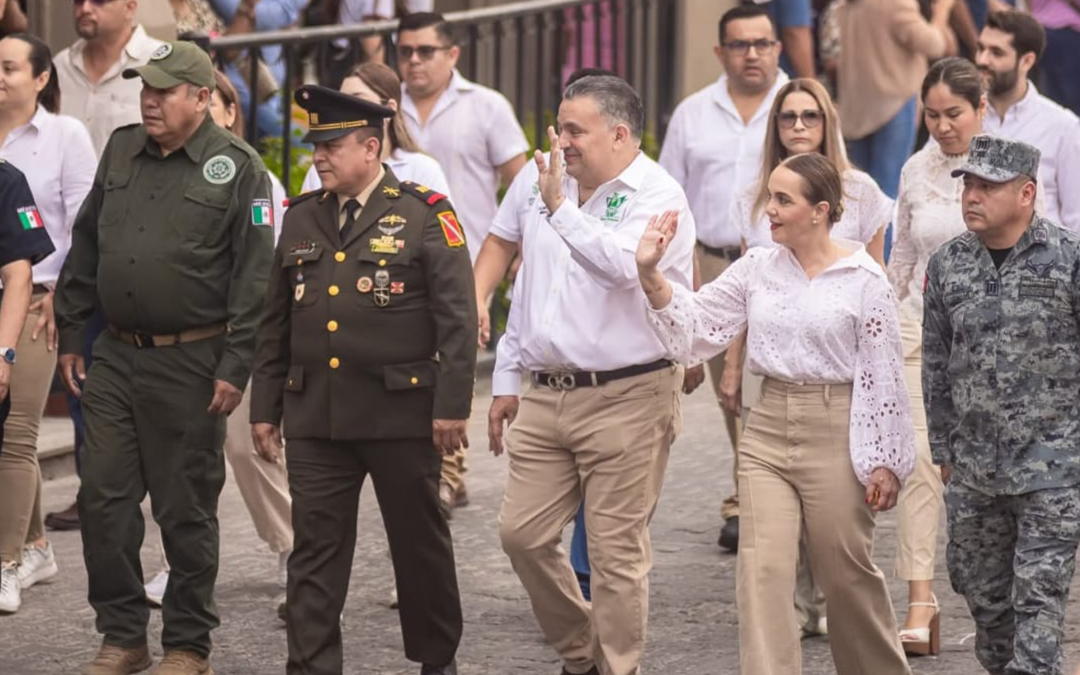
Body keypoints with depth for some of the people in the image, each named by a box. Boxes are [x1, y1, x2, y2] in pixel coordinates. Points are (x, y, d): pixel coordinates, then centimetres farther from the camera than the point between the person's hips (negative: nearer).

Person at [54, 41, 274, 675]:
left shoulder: (238, 169, -7)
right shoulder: (121, 152, 10)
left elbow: (253, 278, -10)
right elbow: (85, 249, 16)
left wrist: (234, 368, -14)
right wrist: (71, 336, 13)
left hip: (190, 364, -5)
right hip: (114, 359, 5)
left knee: (186, 510, 3)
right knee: (103, 500, 4)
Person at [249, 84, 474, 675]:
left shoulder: (425, 215, -4)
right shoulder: (301, 218, 11)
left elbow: (458, 317, -8)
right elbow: (275, 323, 15)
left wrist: (452, 405, -13)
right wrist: (265, 407, 12)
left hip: (401, 414, -4)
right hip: (315, 416, 4)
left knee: (420, 543, 9)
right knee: (315, 550, 1)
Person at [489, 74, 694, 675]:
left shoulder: (656, 196, -8)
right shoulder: (551, 188, 16)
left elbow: (623, 263, -27)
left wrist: (563, 209, -18)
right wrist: (507, 380, 23)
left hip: (627, 398, -7)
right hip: (547, 395, 7)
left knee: (616, 550, -3)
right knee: (522, 533, 6)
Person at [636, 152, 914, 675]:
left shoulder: (863, 279, -7)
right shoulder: (758, 269, 5)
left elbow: (882, 375, -5)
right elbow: (695, 325, 5)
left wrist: (885, 461, -6)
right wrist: (651, 275, -9)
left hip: (835, 434, -4)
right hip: (768, 431, 4)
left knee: (846, 572, 8)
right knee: (762, 570, -6)